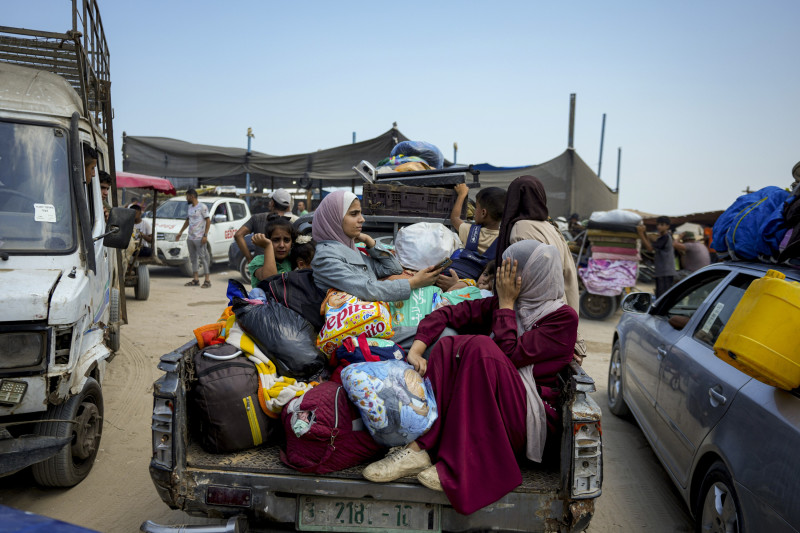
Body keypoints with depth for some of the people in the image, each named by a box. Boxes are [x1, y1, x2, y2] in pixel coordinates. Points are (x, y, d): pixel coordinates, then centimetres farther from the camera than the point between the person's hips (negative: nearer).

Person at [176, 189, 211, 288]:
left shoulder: (202, 207, -8)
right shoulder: (190, 207, 16)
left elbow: (208, 221, -12)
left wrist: (205, 235, -18)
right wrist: (180, 232, 27)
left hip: (199, 238, -8)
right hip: (190, 238, 8)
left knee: (203, 258, -7)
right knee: (193, 258, 10)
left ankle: (207, 280, -4)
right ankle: (195, 279, 17)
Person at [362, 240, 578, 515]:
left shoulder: (563, 317, -6)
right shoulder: (501, 304, 12)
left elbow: (510, 354, -18)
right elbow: (448, 314, 4)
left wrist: (506, 303, -9)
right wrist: (416, 349, -11)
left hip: (535, 416, -6)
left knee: (480, 346, -28)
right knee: (450, 344, -18)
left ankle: (458, 465, -29)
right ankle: (419, 449, -27)